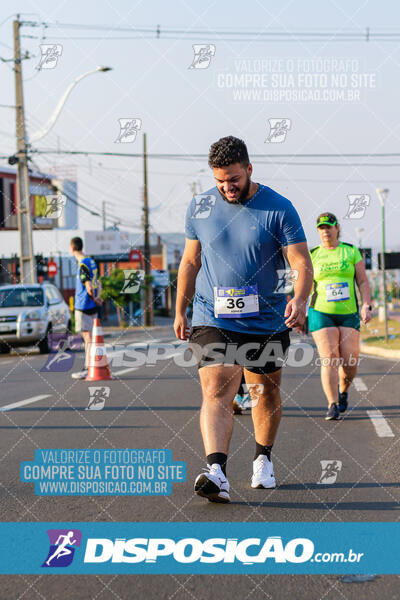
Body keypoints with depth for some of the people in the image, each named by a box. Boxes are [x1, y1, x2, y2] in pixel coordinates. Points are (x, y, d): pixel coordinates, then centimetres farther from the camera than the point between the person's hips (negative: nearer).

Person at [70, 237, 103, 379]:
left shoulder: (82, 265, -17)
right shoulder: (91, 261, 12)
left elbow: (89, 288, -21)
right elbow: (97, 284, 17)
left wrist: (94, 299, -4)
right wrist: (97, 297, 3)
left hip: (83, 306, -9)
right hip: (92, 307, 9)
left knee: (87, 337, -7)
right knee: (89, 337, 13)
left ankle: (88, 369, -7)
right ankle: (88, 367, 18)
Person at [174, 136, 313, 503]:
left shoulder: (279, 209, -6)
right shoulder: (199, 207, 3)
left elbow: (301, 261, -10)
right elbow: (190, 261, 14)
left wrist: (299, 300, -28)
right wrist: (180, 310, 14)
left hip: (267, 321, 0)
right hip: (212, 321, 0)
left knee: (267, 393, 13)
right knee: (216, 391, -17)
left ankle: (263, 459, 36)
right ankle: (216, 472, -29)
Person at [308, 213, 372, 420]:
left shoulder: (351, 251, 7)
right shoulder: (312, 255, 6)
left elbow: (363, 282, 6)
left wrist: (367, 306, -6)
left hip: (349, 314, 1)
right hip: (321, 313, -1)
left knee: (350, 361, -6)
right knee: (329, 358, -14)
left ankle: (343, 391, 24)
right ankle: (333, 405, -12)